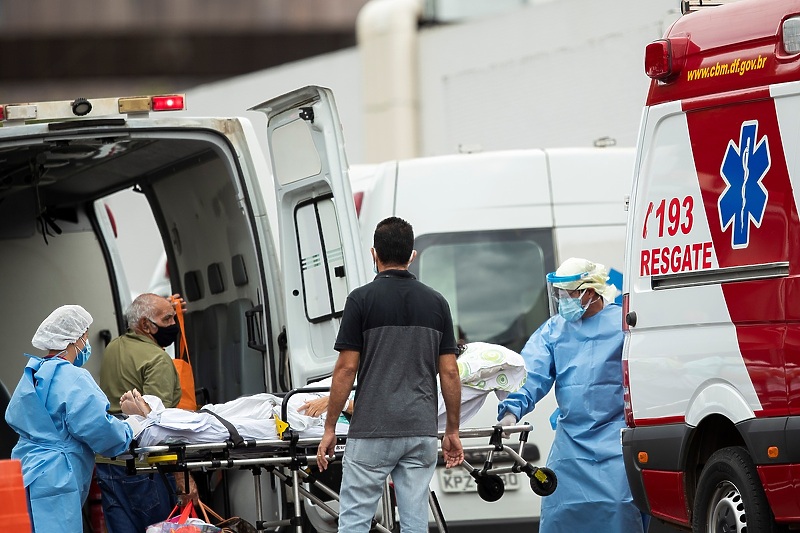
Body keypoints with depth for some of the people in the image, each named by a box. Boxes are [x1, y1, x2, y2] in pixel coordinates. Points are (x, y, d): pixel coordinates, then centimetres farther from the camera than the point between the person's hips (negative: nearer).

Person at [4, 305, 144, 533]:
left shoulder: (33, 374, 14)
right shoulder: (73, 378, -14)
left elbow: (14, 416, 24)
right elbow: (97, 427, -20)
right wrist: (128, 430, -2)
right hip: (55, 479, -10)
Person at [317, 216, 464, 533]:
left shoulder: (362, 299, -5)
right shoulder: (436, 302, 7)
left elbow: (346, 369, -7)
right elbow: (449, 372, 5)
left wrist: (330, 428, 0)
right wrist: (452, 431, 13)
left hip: (372, 432, -4)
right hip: (421, 430, 4)